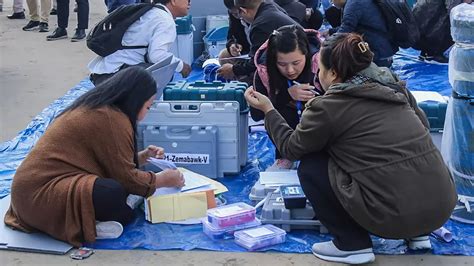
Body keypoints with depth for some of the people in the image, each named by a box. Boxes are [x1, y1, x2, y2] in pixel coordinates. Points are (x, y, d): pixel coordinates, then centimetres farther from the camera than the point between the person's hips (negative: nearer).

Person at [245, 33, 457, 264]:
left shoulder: (328, 106, -4)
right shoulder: (392, 85, 11)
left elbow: (290, 148, 9)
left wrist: (267, 109, 23)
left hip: (396, 217, -7)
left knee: (310, 166, 8)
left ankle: (352, 245, 9)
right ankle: (418, 234, 25)